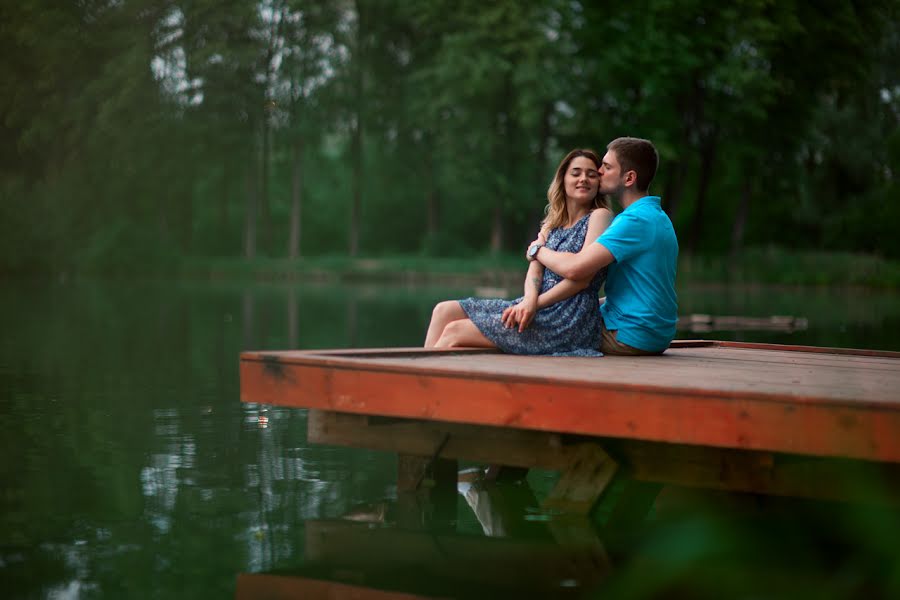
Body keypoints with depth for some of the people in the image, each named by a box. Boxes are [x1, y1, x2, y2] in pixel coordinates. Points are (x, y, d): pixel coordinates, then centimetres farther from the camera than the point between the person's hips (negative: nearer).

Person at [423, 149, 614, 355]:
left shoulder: (600, 216, -1)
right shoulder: (551, 225, 21)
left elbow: (583, 276, -11)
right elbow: (534, 270, 6)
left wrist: (535, 303, -14)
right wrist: (529, 301, -17)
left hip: (570, 319, -8)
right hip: (537, 308, 8)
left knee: (454, 331, -13)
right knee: (445, 311, -2)